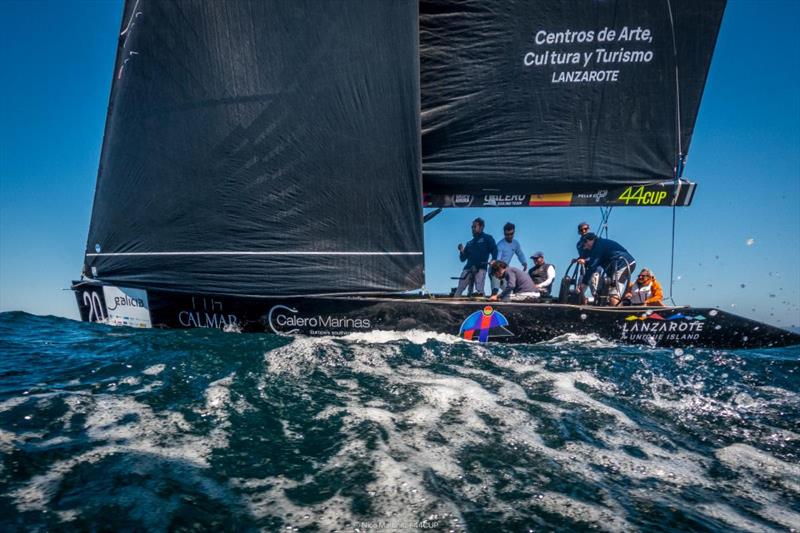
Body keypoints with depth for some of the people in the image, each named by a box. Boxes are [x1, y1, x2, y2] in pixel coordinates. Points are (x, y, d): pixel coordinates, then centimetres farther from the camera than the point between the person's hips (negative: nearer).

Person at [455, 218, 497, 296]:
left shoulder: (487, 238, 13)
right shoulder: (470, 243, 26)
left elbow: (494, 250, 0)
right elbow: (462, 258, 24)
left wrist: (493, 260, -19)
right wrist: (462, 251, 3)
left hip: (480, 268, -5)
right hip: (468, 268, 5)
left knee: (479, 291, -21)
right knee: (459, 290, -10)